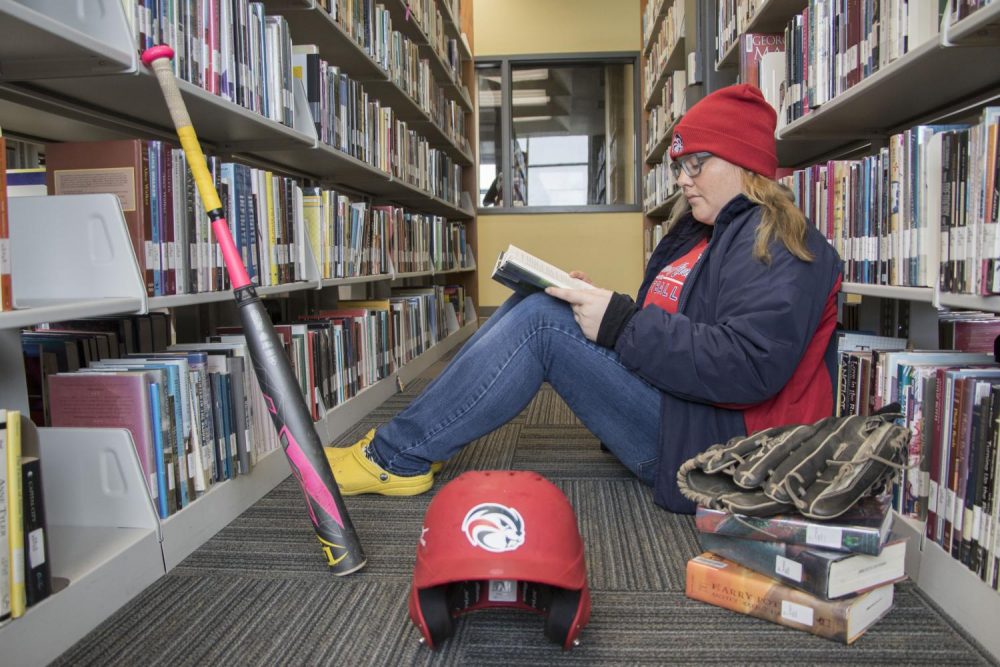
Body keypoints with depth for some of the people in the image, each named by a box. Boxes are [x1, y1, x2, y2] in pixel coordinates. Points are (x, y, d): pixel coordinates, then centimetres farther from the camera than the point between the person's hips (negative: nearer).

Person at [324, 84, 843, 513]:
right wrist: (597, 305, -1)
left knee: (540, 319, -20)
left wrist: (622, 324, -24)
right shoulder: (699, 233, 18)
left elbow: (749, 368, -26)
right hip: (671, 412, 9)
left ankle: (398, 457, -11)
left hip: (715, 447, -9)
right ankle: (407, 445, -2)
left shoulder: (777, 243, -12)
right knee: (534, 307, 1)